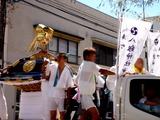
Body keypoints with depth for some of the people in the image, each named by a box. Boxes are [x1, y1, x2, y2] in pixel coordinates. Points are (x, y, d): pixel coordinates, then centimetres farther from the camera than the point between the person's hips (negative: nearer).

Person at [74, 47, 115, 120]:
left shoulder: (82, 65, 18)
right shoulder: (90, 64, -13)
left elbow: (76, 80, 22)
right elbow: (102, 71, -28)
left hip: (84, 94, 11)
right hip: (85, 95, -11)